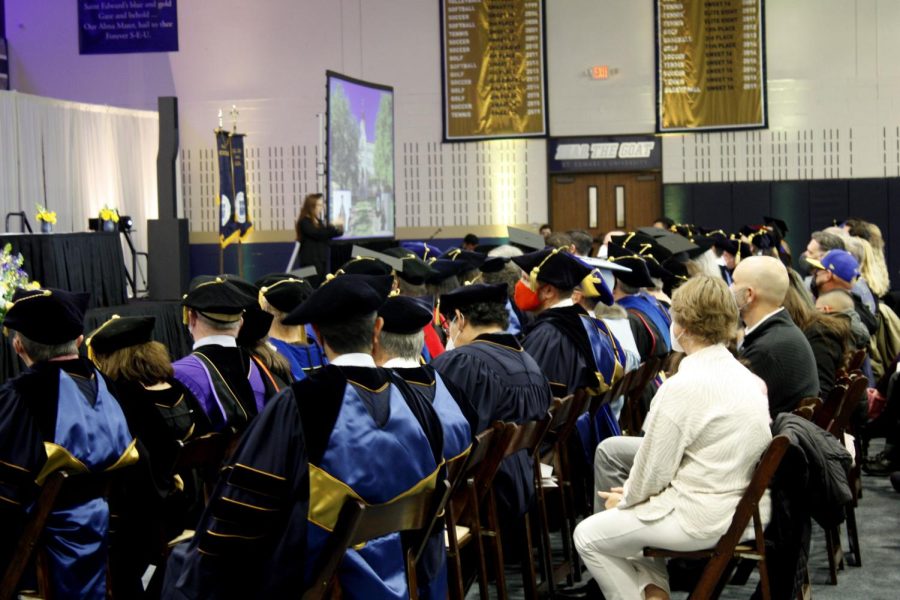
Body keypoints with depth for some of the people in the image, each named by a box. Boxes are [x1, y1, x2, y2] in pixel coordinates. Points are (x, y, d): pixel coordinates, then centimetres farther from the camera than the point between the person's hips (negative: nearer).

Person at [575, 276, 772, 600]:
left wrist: (626, 498, 6)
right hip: (741, 507, 9)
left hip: (701, 519, -8)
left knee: (587, 537, 7)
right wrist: (631, 493, 13)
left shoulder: (683, 387, -21)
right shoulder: (747, 378, 5)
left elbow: (653, 469, -15)